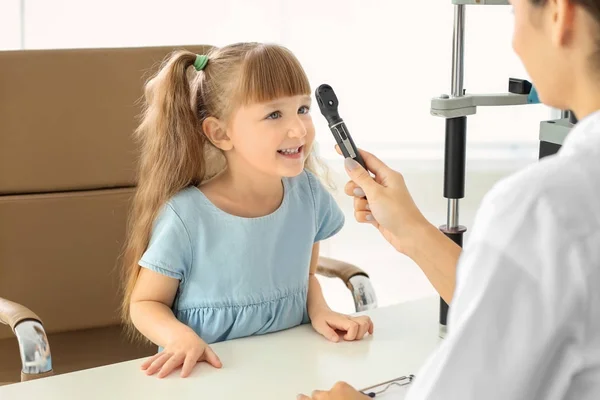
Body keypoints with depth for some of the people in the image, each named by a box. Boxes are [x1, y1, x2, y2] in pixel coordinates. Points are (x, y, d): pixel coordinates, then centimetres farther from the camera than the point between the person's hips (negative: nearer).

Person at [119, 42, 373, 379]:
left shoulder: (307, 192, 0)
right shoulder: (186, 216, -14)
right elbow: (146, 304, -3)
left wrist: (320, 311, -3)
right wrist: (182, 338, -21)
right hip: (213, 374, -6)